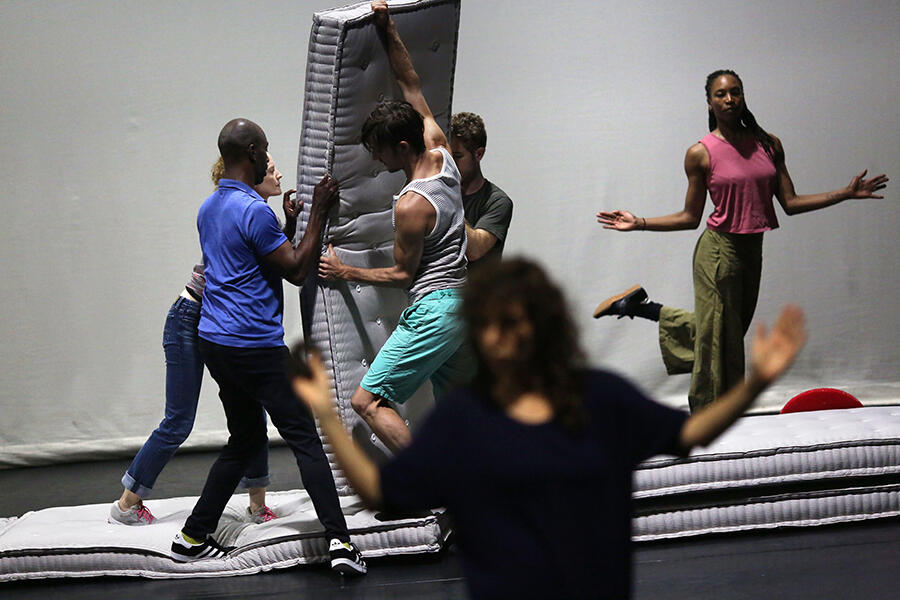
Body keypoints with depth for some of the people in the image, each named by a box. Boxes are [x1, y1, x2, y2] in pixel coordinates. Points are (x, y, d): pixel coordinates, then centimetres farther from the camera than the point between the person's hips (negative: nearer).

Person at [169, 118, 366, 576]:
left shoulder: (209, 208, 14)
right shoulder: (253, 210, -15)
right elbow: (296, 271, -10)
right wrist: (318, 214, -6)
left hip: (214, 340, 9)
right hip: (255, 345, -9)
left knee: (245, 439, 18)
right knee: (305, 439, -6)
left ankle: (193, 537, 17)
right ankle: (338, 540, -11)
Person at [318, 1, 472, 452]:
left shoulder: (411, 205, -20)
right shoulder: (441, 155, 3)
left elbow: (402, 274, -9)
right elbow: (412, 89, 13)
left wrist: (344, 272, 1)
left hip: (433, 309, -9)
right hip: (465, 303, 9)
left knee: (367, 401, -7)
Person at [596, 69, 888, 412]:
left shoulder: (768, 145, 5)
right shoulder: (701, 153, -7)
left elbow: (789, 203, 6)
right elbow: (690, 217, -1)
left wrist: (847, 193, 3)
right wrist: (639, 223, -10)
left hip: (752, 251, 6)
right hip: (719, 251, -6)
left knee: (730, 330, 18)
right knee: (718, 344, -1)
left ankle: (640, 307, 31)